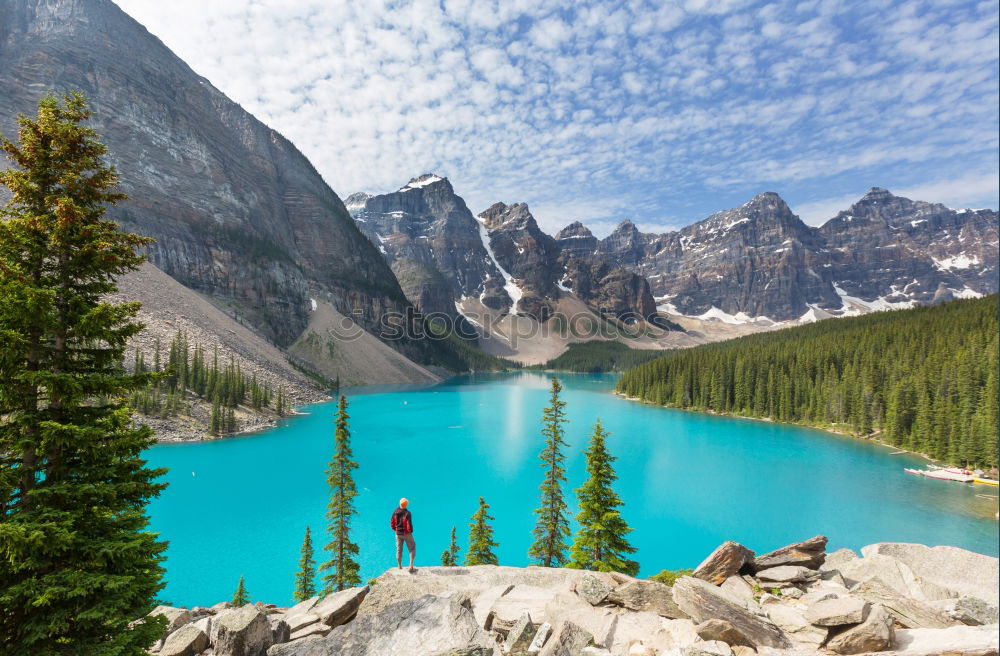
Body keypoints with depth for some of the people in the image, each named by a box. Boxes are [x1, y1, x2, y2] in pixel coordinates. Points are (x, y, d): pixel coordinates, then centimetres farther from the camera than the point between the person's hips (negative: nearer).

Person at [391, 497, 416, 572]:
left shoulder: (395, 512, -8)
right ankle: (411, 566, 1)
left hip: (398, 534, 4)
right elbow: (409, 525, -22)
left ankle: (399, 567, 29)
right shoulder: (407, 513, -23)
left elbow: (392, 523, 0)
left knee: (399, 550, 18)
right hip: (406, 534, -4)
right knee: (412, 549, 11)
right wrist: (410, 531, -1)